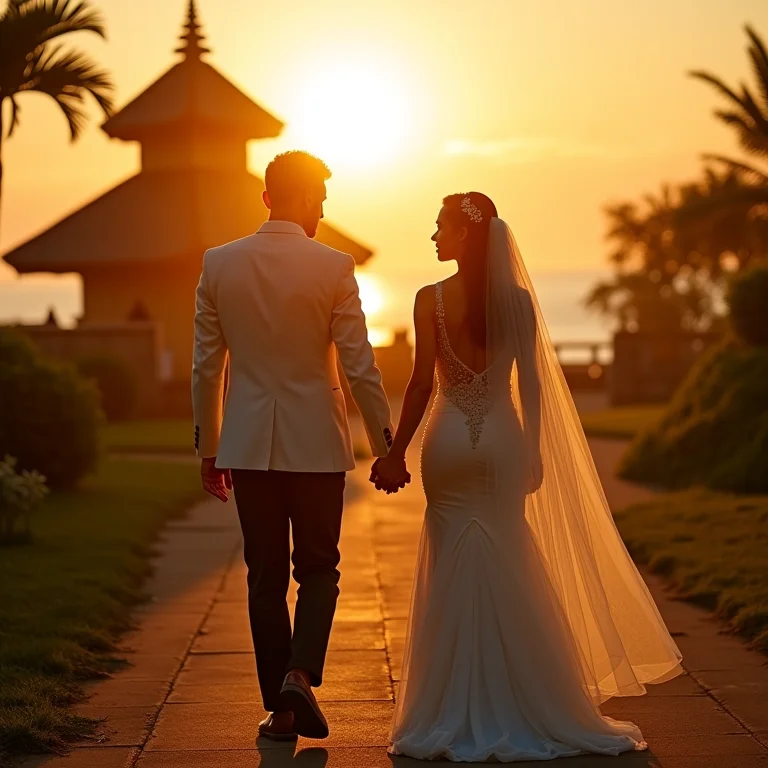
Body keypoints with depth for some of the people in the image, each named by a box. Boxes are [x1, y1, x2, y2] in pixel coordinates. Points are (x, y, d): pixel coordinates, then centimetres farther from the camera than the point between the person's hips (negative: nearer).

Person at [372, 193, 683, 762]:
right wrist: (533, 451, 7)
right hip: (502, 442, 2)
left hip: (449, 445, -2)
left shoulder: (431, 299, -8)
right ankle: (523, 709, 16)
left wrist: (396, 453, -2)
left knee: (455, 577, 6)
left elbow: (423, 383, -9)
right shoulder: (517, 299, 0)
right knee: (509, 576, 11)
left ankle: (459, 717, 9)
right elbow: (530, 383, 0)